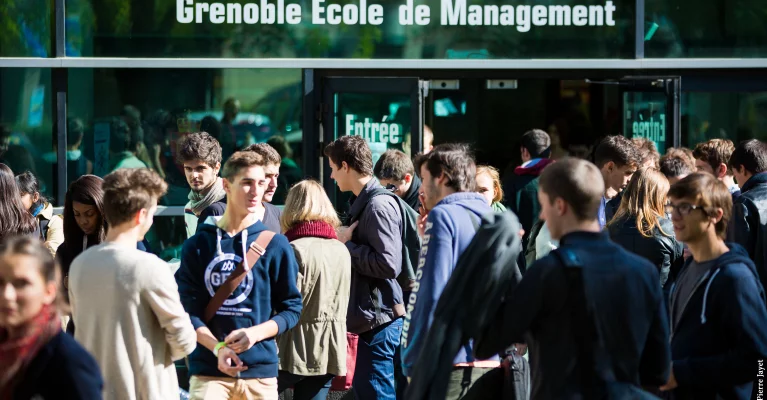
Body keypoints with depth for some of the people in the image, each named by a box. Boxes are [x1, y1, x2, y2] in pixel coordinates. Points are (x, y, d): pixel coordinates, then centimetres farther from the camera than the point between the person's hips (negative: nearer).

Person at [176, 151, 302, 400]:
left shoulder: (275, 245, 4)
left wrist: (256, 333, -14)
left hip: (260, 369, 1)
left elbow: (291, 308, 5)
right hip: (208, 369, -1)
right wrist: (217, 347, -16)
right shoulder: (198, 246, 5)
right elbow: (188, 310, 1)